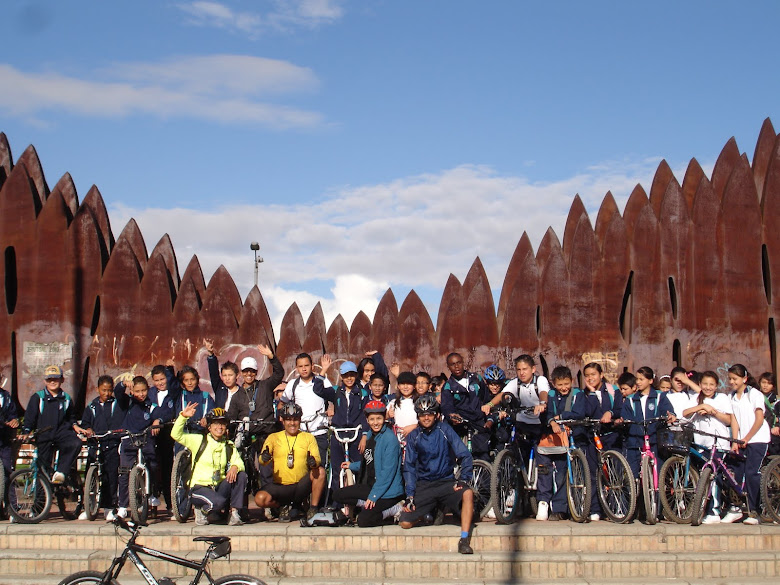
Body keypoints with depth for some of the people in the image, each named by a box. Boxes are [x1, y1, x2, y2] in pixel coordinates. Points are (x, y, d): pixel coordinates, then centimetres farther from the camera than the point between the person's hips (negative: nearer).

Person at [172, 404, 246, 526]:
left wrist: (235, 467, -27)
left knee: (241, 475, -20)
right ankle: (201, 510, 0)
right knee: (219, 501, -34)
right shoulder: (199, 440, -1)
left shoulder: (229, 445, 10)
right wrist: (183, 416, -23)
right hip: (199, 487, -4)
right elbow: (176, 435, -10)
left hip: (219, 487, 5)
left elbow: (239, 463, -4)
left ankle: (234, 513, -13)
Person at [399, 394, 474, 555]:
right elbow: (409, 467, 3)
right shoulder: (413, 437, 2)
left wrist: (464, 479, -18)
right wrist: (410, 494, -7)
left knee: (467, 493, -34)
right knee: (405, 523, -13)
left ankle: (464, 540, -27)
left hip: (446, 482, -2)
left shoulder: (445, 430, -4)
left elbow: (465, 457, -5)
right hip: (423, 485, 2)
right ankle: (427, 514, 21)